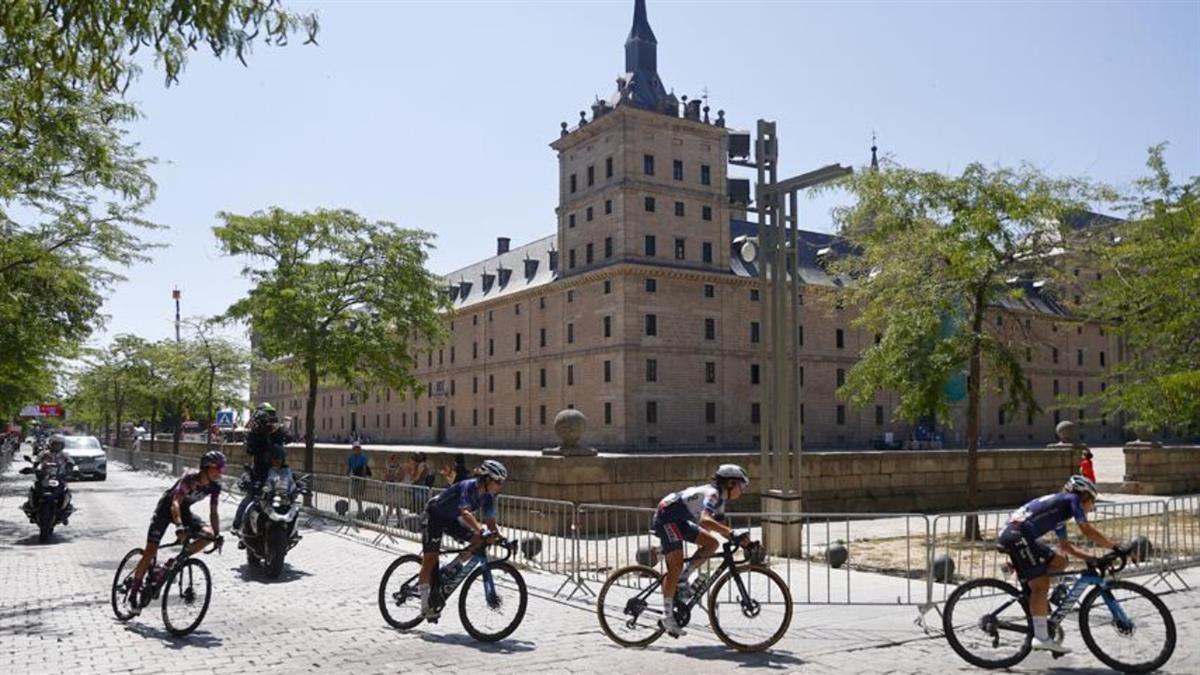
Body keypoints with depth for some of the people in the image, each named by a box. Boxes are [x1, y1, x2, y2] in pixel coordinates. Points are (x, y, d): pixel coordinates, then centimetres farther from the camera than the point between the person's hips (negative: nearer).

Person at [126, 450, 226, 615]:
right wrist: (179, 526, -57)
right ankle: (134, 592, 7)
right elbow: (175, 503, -42)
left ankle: (174, 562, -2)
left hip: (184, 510, 5)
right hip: (166, 507, -5)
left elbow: (213, 512, -9)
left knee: (208, 534, -18)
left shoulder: (215, 486, -14)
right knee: (150, 552, -7)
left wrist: (217, 534, -22)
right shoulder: (190, 478, -32)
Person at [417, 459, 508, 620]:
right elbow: (465, 514, -49)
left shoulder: (487, 496, -10)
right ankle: (426, 605, -4)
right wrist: (481, 529, -62)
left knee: (479, 540, -10)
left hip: (451, 519, 7)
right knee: (431, 558, -10)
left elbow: (490, 520, -5)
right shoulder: (468, 487, -33)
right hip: (434, 516, -7)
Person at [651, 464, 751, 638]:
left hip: (679, 521, 10)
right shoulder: (712, 493, -22)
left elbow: (719, 526, 10)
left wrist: (740, 539, -2)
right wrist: (733, 533, -44)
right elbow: (705, 520, -39)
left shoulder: (720, 498, 8)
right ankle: (667, 616, -9)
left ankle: (682, 578, 6)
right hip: (666, 517, -10)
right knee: (676, 566, -13)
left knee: (711, 544, -1)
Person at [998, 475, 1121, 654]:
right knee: (1041, 584, -10)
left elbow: (1066, 546, 33)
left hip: (1010, 535, 9)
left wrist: (1092, 558, 25)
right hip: (1018, 535, -9)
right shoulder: (1072, 499, 6)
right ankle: (1041, 638, -12)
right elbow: (1088, 531, -4)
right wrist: (1117, 548, 1)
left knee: (1059, 562, 17)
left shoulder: (1059, 510, 30)